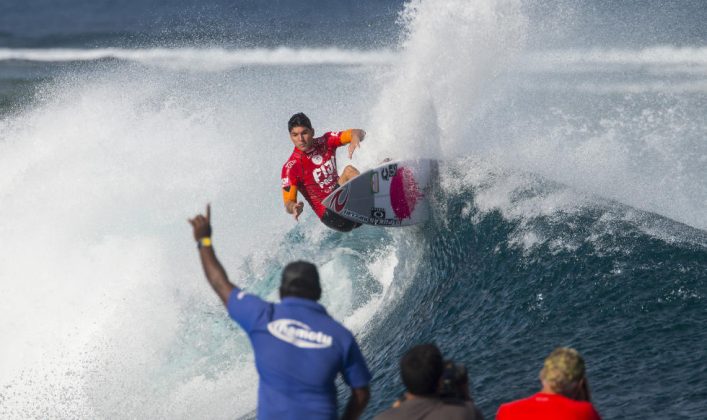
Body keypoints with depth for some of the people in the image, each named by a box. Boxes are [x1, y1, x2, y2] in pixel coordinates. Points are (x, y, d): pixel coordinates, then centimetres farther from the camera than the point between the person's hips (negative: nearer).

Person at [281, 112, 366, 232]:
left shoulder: (326, 141, 3)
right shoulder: (291, 167, -10)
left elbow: (359, 133, -2)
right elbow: (288, 202, -10)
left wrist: (355, 138, -27)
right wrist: (294, 208, -35)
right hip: (331, 215, -6)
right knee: (349, 171, -28)